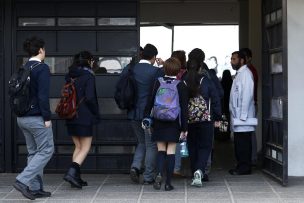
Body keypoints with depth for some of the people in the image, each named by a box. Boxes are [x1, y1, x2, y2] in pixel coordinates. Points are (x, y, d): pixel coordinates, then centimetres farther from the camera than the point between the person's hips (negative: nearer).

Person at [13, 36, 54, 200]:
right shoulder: (42, 68, -12)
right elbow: (43, 95, -19)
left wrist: (21, 111, 19)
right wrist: (47, 117, -15)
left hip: (22, 118, 8)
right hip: (37, 118, -8)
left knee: (33, 152, 14)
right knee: (46, 150, -1)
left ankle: (35, 188, 14)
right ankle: (23, 181, -12)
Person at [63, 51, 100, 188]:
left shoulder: (70, 76, 9)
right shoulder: (88, 76, -11)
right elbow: (90, 98, -17)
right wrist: (96, 114, -5)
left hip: (70, 117, 7)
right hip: (84, 117, -7)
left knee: (78, 147, 15)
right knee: (85, 148, 0)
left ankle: (76, 177, 11)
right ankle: (71, 172, -16)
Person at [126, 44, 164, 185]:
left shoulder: (129, 69, 2)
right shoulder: (156, 71, -13)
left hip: (133, 113, 5)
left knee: (142, 142, 21)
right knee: (151, 145, 7)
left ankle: (135, 167, 1)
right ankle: (148, 177, 9)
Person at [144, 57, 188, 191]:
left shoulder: (158, 83, -2)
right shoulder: (181, 86, -5)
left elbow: (150, 102, 0)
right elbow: (184, 108, -5)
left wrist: (146, 118, 9)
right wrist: (184, 128, -2)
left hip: (159, 122, 1)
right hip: (174, 124, -1)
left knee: (161, 150, 11)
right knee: (171, 151, 4)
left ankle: (159, 174, -12)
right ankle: (168, 183, 4)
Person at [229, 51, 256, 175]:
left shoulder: (245, 73, -10)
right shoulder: (239, 74, 19)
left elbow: (247, 95, -17)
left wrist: (242, 116, -19)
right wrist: (235, 115, 14)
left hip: (243, 117, -9)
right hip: (237, 116, 9)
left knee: (243, 143, -5)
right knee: (238, 143, 12)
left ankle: (245, 167, -1)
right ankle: (240, 166, 17)